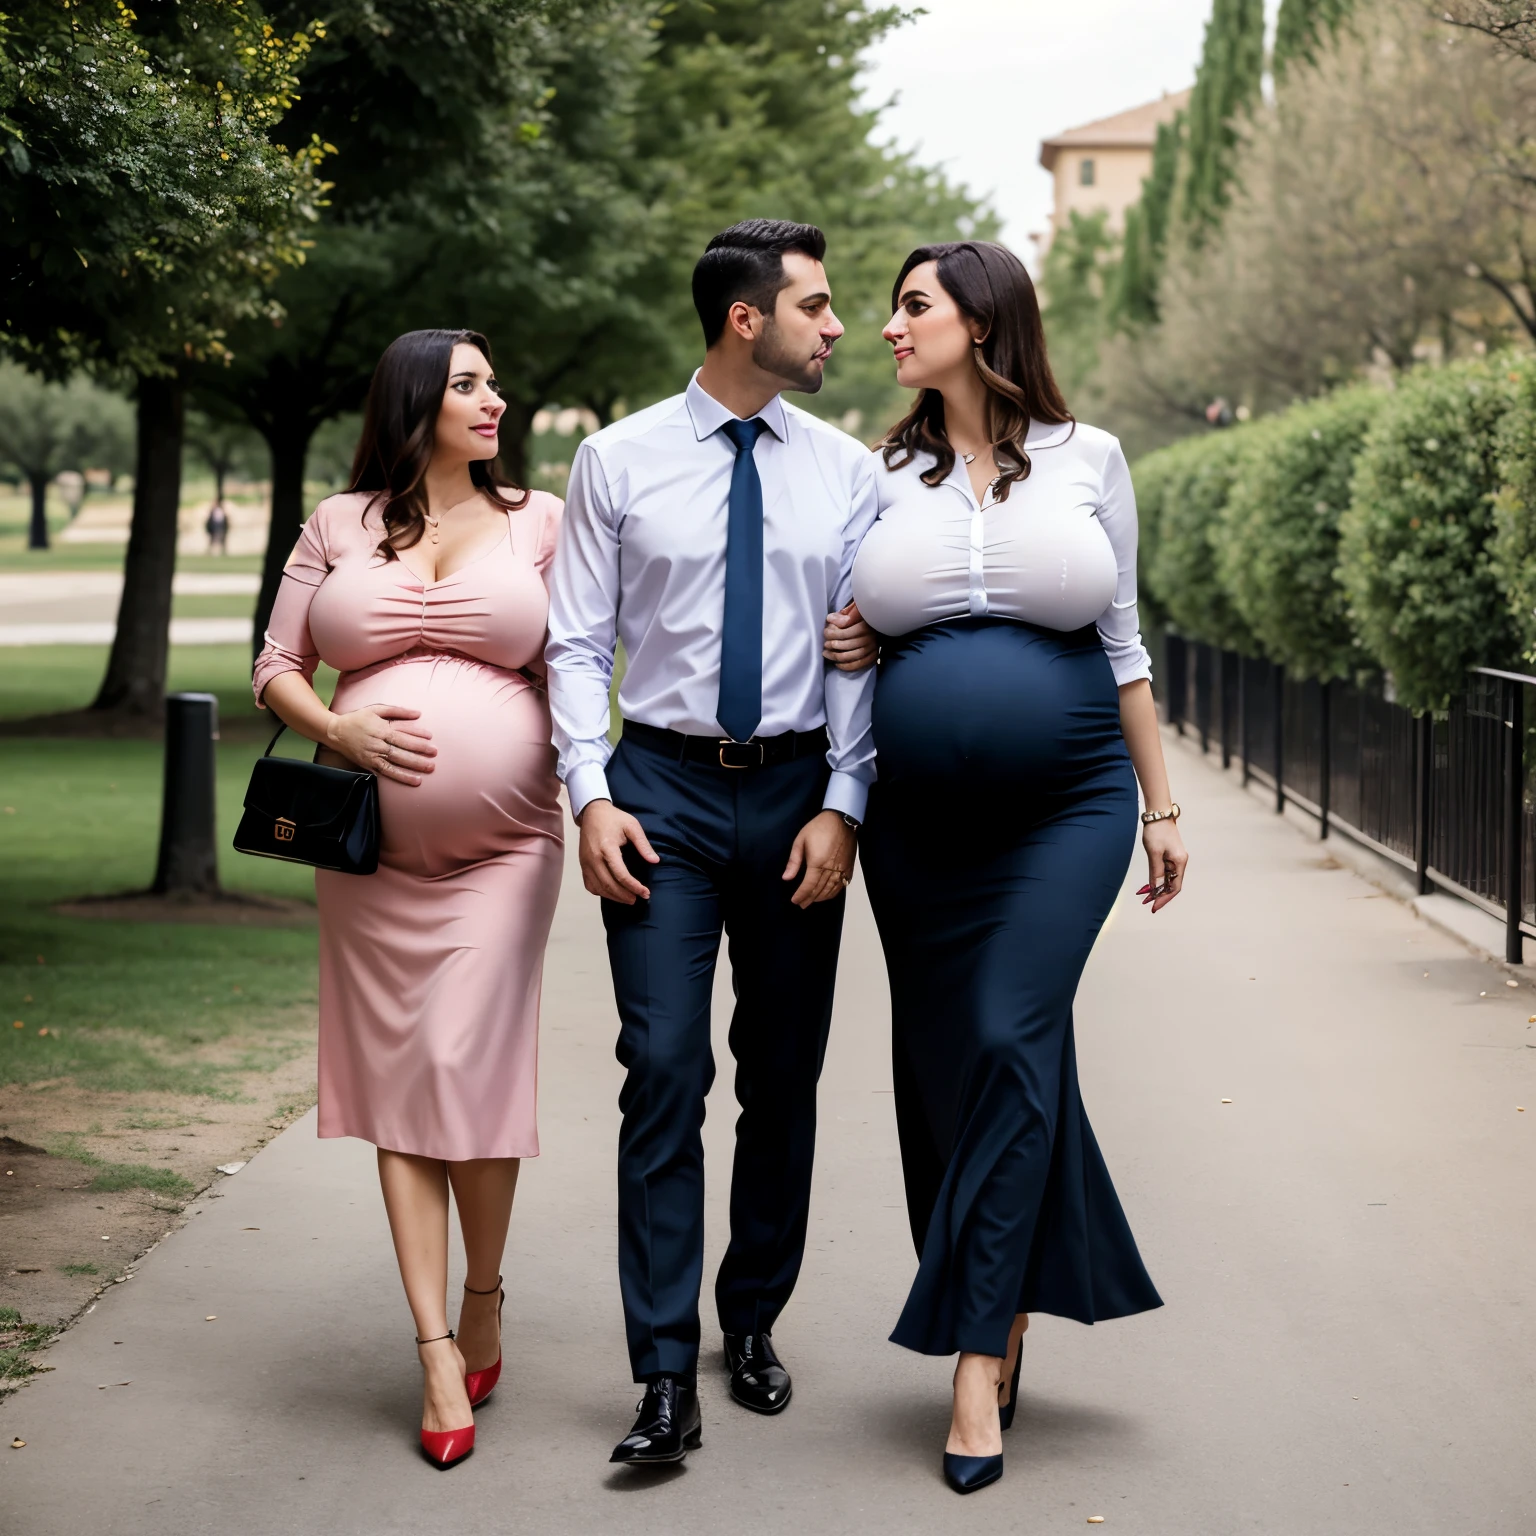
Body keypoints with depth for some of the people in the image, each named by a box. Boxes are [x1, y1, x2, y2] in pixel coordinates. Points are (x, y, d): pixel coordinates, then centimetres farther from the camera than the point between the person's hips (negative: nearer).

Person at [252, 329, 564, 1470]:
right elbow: (277, 666, 11)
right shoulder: (341, 525, 9)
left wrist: (580, 794, -3)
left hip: (503, 841, -1)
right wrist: (339, 731, -8)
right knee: (398, 1082, 0)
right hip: (373, 849, 2)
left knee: (469, 1067, -9)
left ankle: (483, 1299, 16)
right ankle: (439, 1352, 5)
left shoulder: (538, 519, 8)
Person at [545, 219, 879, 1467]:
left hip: (796, 787, 2)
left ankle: (755, 1324, 26)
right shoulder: (618, 461, 1)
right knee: (664, 1069, -9)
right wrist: (591, 795, -9)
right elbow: (578, 641, 1)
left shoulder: (847, 472, 4)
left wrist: (843, 805, -7)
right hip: (663, 785, -2)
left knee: (785, 1075, 10)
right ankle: (666, 1375, -6)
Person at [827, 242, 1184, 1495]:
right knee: (940, 1059, 6)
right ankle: (1010, 1303, 24)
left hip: (1065, 804, -3)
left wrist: (1160, 804, 7)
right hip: (919, 815, 3)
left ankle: (980, 1356, -8)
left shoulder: (1087, 459, 3)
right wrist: (845, 648, -4)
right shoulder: (885, 476, 9)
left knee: (1008, 1043, -12)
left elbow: (1122, 642, 8)